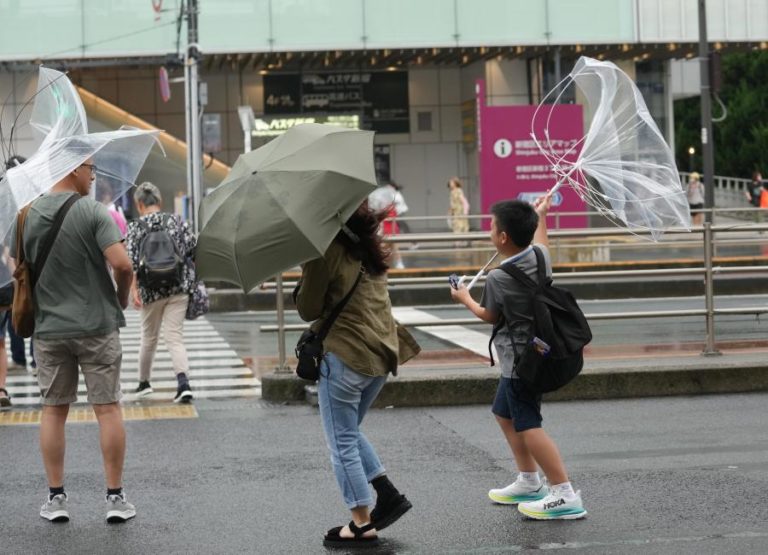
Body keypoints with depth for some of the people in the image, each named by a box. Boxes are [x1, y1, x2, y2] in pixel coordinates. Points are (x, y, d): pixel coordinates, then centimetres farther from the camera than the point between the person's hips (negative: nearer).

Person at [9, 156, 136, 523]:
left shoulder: (27, 215, 2)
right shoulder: (92, 211, -12)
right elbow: (121, 263, -20)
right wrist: (122, 296, -1)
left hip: (49, 327, 4)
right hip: (97, 325, -3)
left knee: (53, 410, 11)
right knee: (107, 409, 3)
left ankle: (55, 497, 13)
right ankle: (116, 498, 6)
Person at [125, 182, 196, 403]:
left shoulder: (135, 227, -2)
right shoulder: (177, 222, 4)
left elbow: (132, 262, -11)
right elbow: (193, 249, 2)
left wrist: (134, 289, -12)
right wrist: (190, 280, 14)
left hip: (151, 289, -1)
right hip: (179, 288, 1)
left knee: (149, 337, 17)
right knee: (175, 337, -1)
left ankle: (144, 382, 30)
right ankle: (183, 383, -21)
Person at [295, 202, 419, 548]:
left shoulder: (325, 250, -13)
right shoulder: (369, 247, 10)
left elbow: (307, 309, -8)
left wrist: (304, 280, 7)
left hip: (343, 356, -8)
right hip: (382, 353, 8)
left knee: (342, 442, 3)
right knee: (348, 433, 23)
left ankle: (362, 525, 6)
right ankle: (388, 493, 15)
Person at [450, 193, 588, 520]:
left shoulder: (498, 278, -22)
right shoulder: (540, 257, -2)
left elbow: (489, 316, -4)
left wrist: (465, 298, 15)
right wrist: (540, 216, 40)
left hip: (518, 357, -9)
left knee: (528, 425, -12)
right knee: (505, 414, 23)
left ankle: (564, 494, -18)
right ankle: (529, 482, 31)